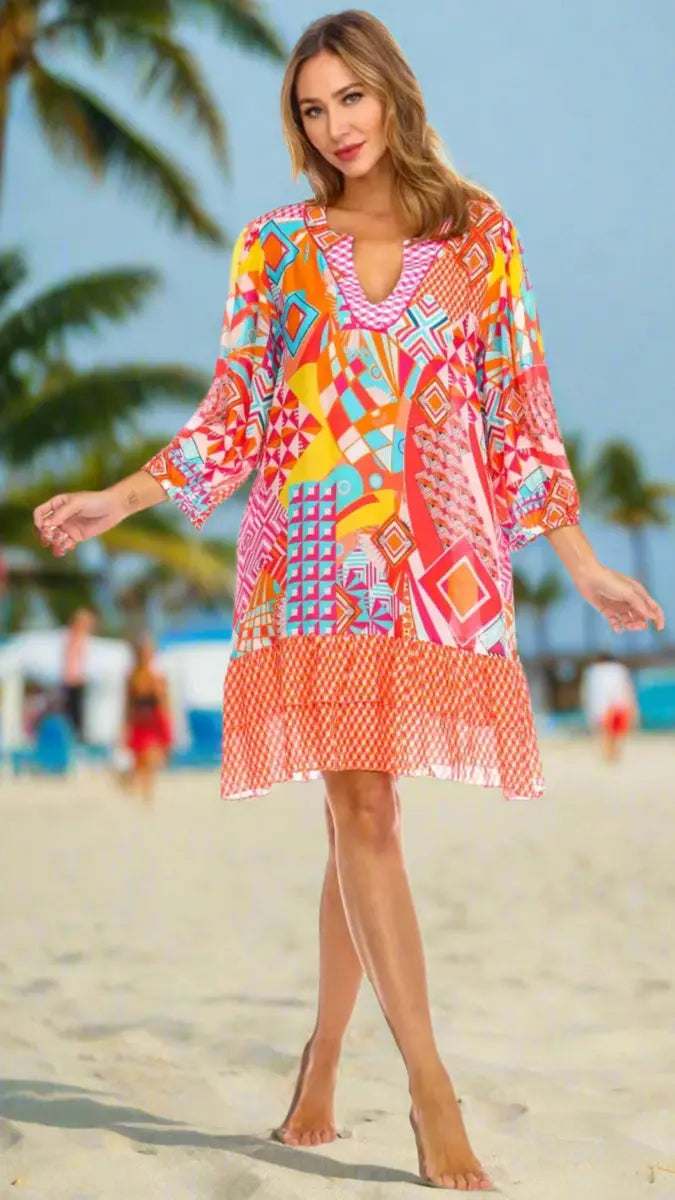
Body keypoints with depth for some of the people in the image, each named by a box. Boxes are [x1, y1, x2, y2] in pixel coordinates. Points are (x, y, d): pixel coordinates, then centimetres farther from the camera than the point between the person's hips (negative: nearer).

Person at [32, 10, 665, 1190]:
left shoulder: (480, 233, 8)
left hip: (436, 558, 0)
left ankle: (323, 1057, 17)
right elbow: (233, 415, 9)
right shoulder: (275, 244, 9)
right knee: (362, 805, -8)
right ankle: (432, 1089, -6)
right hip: (313, 555, 0)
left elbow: (519, 413, 9)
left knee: (361, 808, 1)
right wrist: (120, 497, -1)